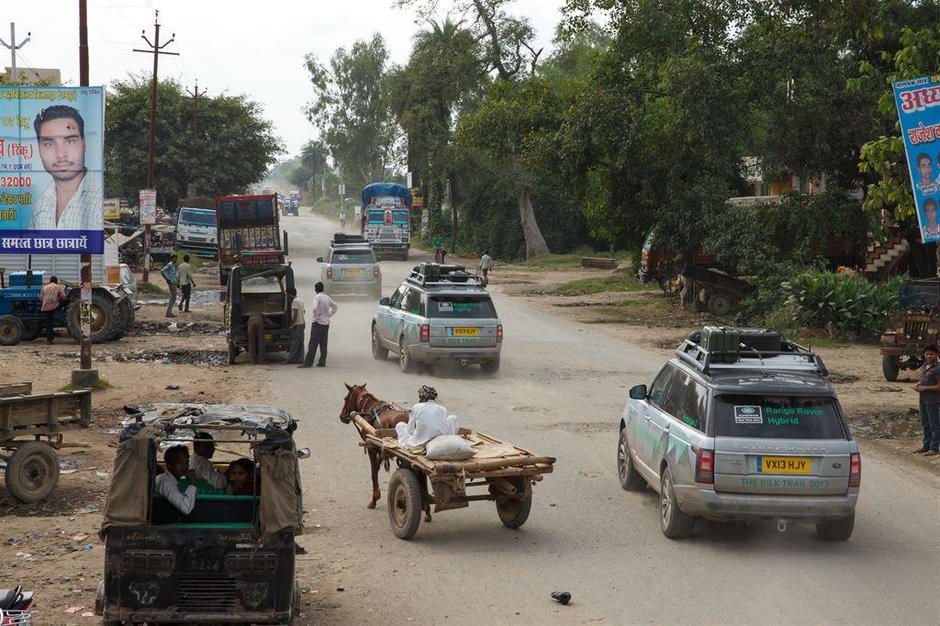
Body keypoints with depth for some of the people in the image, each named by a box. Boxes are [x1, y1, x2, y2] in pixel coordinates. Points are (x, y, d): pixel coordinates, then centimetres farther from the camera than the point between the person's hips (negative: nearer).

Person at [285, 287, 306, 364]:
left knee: (294, 343, -6)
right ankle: (300, 359, 10)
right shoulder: (300, 300, 14)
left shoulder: (295, 301, -15)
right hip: (302, 323, 9)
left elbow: (295, 313, -20)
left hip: (297, 325, -9)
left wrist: (292, 325, -18)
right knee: (300, 343, 9)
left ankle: (291, 359, -4)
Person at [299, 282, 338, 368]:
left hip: (318, 323, -7)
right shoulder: (327, 298, 10)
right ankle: (322, 362, 7)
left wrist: (317, 316, -13)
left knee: (313, 344, -6)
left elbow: (315, 308, -28)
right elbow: (335, 307, 20)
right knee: (323, 344, 8)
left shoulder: (317, 297, -11)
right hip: (326, 323, 7)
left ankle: (308, 362, -6)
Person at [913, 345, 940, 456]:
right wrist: (918, 385, 3)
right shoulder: (924, 366, 11)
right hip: (923, 400, 9)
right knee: (925, 424, 16)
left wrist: (924, 388, -17)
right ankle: (926, 446, 26)